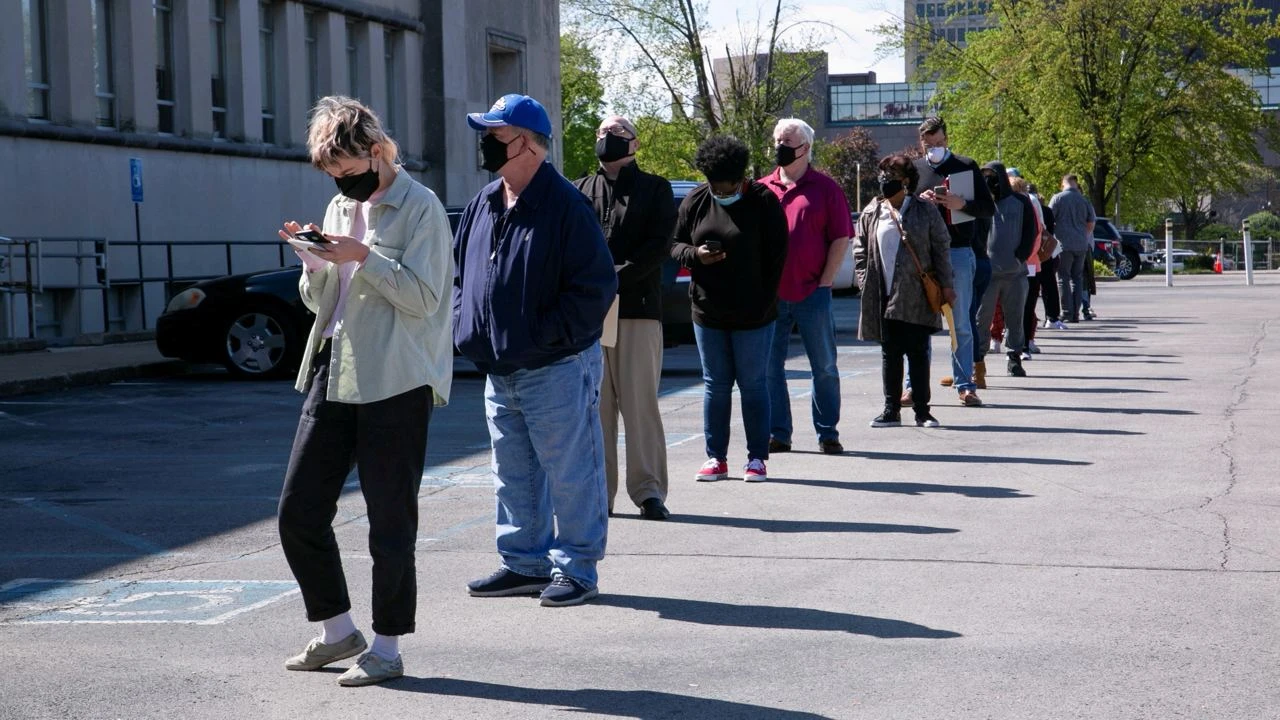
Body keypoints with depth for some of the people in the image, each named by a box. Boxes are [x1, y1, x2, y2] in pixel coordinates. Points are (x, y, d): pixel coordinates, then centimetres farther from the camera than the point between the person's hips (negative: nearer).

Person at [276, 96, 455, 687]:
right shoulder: (340, 207, 16)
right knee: (298, 512, 6)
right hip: (332, 374, 8)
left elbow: (423, 297, -13)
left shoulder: (420, 207, -6)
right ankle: (338, 631, 22)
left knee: (390, 523, 0)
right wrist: (315, 262, 0)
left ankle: (386, 647, 12)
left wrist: (363, 256, -19)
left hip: (395, 383, -7)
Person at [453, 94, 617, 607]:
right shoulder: (482, 205, 10)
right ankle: (525, 562, 26)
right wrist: (466, 326, 7)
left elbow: (595, 287, -17)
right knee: (513, 475, 15)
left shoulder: (565, 206, -14)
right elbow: (460, 272, 21)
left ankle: (575, 569, 10)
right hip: (499, 370, 8)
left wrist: (545, 335, -18)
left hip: (556, 369, -8)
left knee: (569, 473, 0)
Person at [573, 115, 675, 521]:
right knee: (595, 403, 3)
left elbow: (658, 243, -2)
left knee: (640, 402, -4)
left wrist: (618, 276, -15)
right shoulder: (580, 191, 17)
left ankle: (649, 490, 0)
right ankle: (598, 491, 7)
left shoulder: (655, 189, 10)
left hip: (638, 308, -2)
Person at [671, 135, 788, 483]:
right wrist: (695, 255, -14)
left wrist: (764, 304, -9)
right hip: (707, 312, 3)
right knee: (715, 385, 8)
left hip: (752, 315, -3)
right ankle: (716, 458, 13)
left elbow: (776, 257, -5)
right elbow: (675, 245, 9)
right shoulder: (695, 201, 4)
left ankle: (757, 458, 9)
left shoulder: (763, 201, -6)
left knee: (753, 384, 2)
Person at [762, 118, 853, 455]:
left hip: (812, 294, -3)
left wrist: (825, 282, -7)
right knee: (769, 367, 4)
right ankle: (778, 434, 12)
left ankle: (827, 434, 13)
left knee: (824, 367, 4)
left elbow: (841, 238, 0)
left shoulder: (825, 188, 2)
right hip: (770, 296, 3)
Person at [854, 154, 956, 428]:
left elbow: (941, 249, 3)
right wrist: (865, 283, 2)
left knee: (918, 353, 1)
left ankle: (922, 410, 8)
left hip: (916, 296, -2)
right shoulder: (871, 213, 9)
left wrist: (946, 285, -1)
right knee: (890, 353, 6)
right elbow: (860, 251, 12)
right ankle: (891, 410, 12)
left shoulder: (925, 211, 2)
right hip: (884, 297, 2)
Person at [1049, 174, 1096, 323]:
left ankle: (1067, 313, -5)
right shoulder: (1084, 200, 7)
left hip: (1064, 244, -4)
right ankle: (1076, 313, 9)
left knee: (1063, 278, 0)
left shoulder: (1058, 198, -5)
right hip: (1082, 245, 4)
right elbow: (1091, 223, 12)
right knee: (1077, 278, 11)